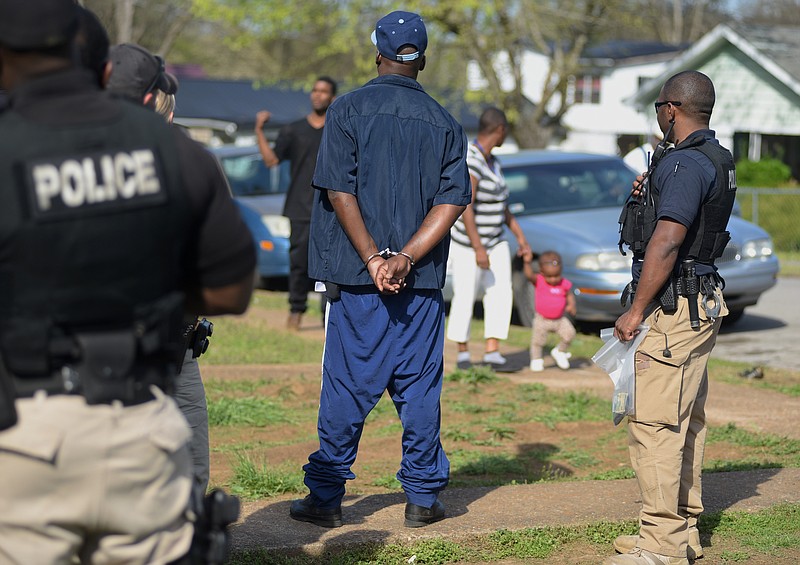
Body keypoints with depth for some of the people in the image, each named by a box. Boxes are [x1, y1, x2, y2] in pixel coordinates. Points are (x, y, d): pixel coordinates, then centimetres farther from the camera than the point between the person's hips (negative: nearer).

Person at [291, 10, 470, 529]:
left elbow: (339, 191, -9)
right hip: (422, 281, 2)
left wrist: (373, 259, -9)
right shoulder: (445, 123, 7)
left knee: (346, 387, 3)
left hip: (359, 276, -2)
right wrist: (405, 259, -8)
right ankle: (423, 497, 12)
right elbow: (451, 202, -2)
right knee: (419, 387, 8)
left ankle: (326, 496, 7)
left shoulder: (349, 110, -1)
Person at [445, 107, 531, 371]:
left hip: (495, 240, 8)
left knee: (500, 292, -5)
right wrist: (478, 249, -28)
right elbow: (465, 209, -26)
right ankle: (463, 351, 17)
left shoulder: (492, 162, 8)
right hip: (468, 242, -8)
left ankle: (492, 350, -4)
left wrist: (520, 236, 15)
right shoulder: (471, 163, -22)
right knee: (465, 297, 2)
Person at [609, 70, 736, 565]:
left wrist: (636, 312, -19)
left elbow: (666, 243, -23)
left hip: (674, 308, -11)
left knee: (654, 423, -9)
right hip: (703, 304, 11)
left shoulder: (685, 164, -17)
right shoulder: (718, 160, 16)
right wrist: (650, 199, 17)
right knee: (687, 422, 15)